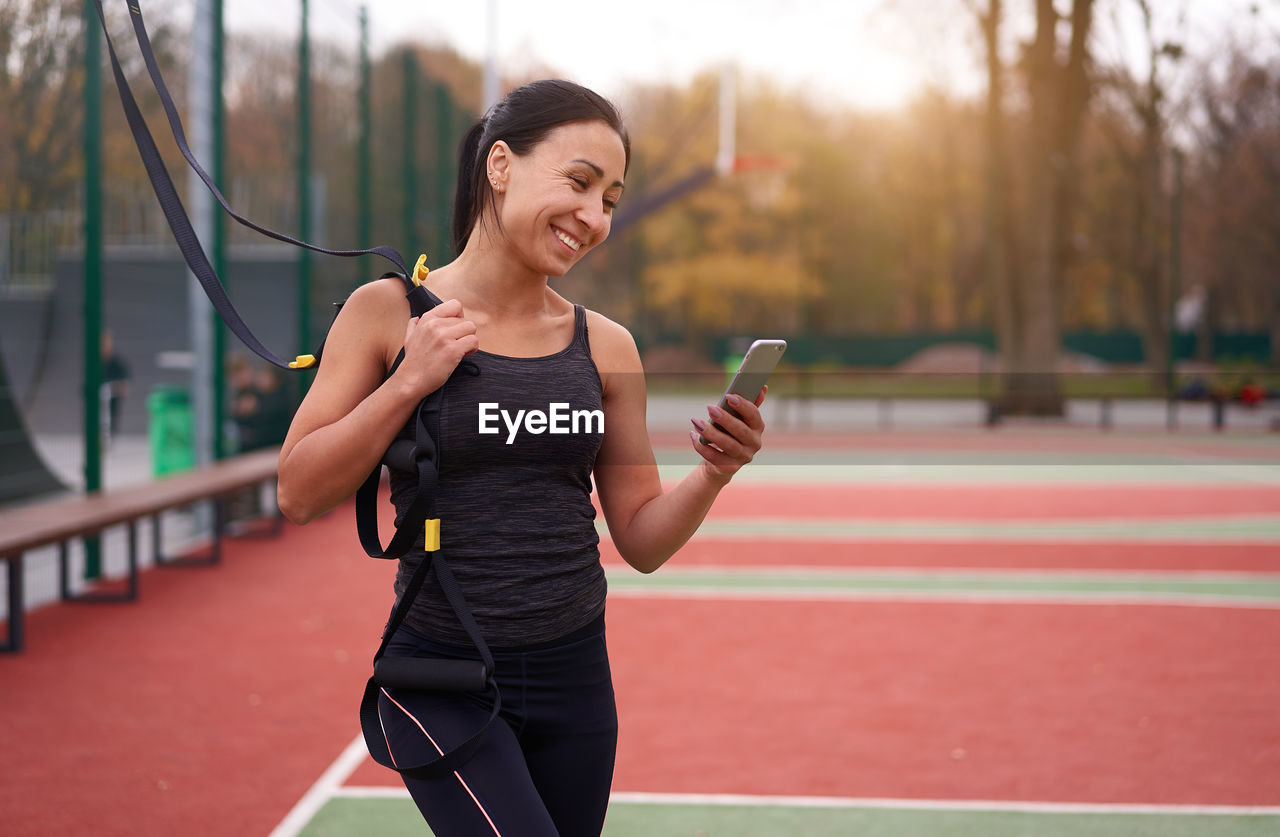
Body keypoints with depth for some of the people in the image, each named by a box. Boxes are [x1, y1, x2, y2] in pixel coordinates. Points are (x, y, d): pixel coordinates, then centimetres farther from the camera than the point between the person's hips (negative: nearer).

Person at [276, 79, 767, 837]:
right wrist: (408, 383, -15)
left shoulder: (607, 348, 4)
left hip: (575, 680, 4)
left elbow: (642, 541, 7)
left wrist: (713, 475, -11)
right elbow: (300, 495, -6)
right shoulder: (389, 314, -4)